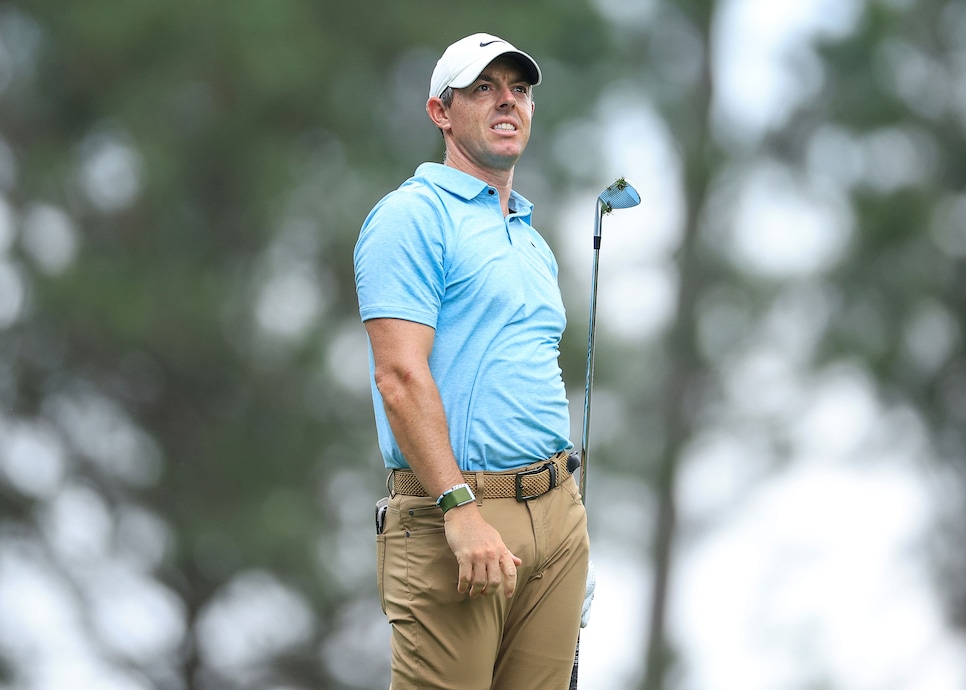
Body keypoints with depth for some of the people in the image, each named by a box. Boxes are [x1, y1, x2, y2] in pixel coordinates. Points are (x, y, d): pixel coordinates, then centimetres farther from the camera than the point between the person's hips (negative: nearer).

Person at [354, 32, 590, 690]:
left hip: (557, 511, 8)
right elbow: (400, 375, -15)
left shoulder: (534, 240, 22)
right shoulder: (413, 215, -5)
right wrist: (461, 509, -22)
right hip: (452, 513, -8)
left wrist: (566, 506, 18)